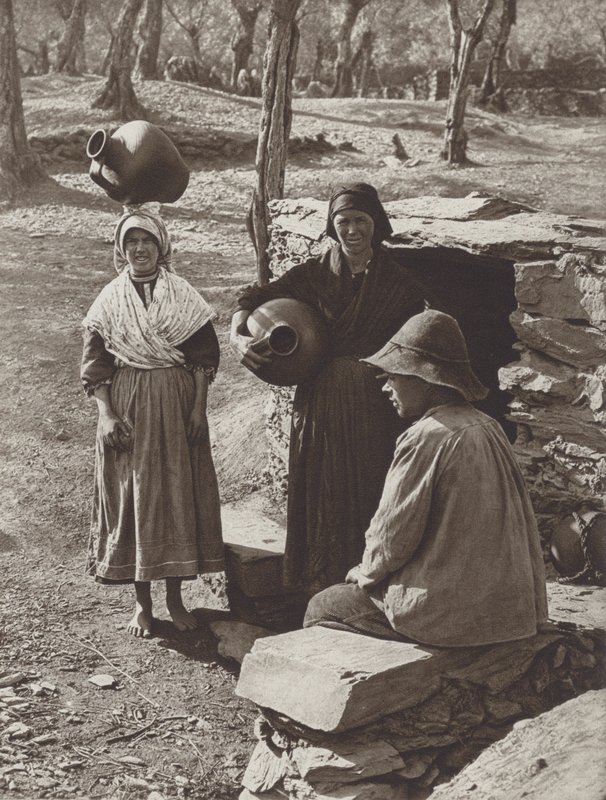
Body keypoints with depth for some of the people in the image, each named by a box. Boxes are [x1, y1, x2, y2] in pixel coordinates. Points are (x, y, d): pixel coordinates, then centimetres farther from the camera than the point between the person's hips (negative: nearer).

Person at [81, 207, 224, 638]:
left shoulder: (184, 296, 2)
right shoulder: (110, 301, 2)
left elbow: (204, 358, 2)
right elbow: (95, 367, 1)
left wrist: (198, 408, -6)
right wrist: (107, 416, -8)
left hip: (177, 411, 0)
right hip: (127, 412, 0)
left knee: (179, 495, 4)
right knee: (131, 499, 4)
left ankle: (175, 597, 18)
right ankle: (142, 602, 16)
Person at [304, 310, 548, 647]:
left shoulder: (425, 438, -18)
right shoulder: (489, 428, 6)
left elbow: (393, 536, -15)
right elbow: (524, 524, 14)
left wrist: (365, 573, 7)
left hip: (448, 614, -8)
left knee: (321, 607, 11)